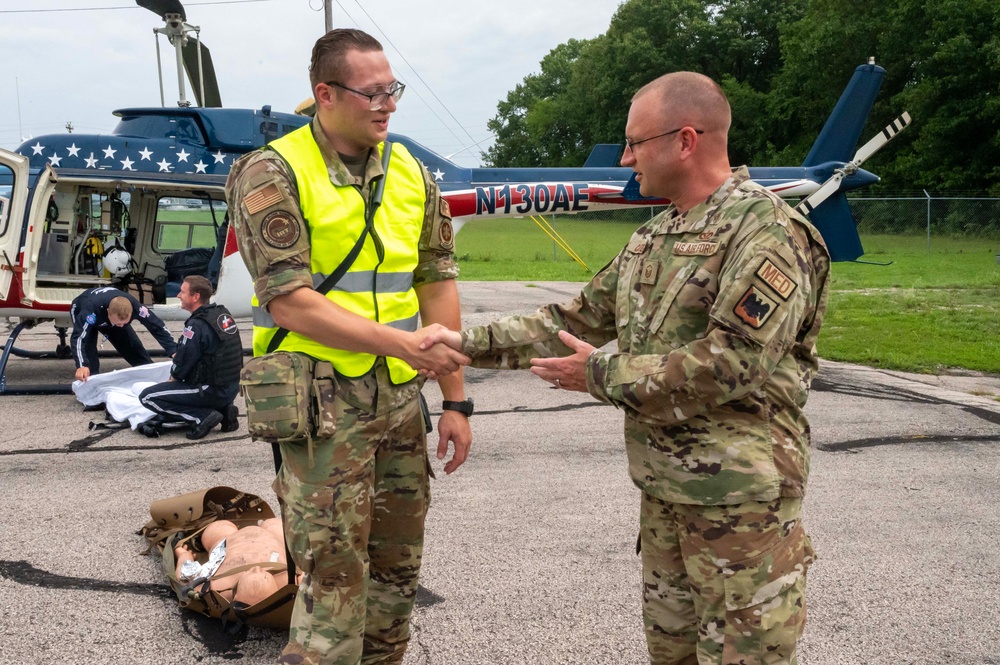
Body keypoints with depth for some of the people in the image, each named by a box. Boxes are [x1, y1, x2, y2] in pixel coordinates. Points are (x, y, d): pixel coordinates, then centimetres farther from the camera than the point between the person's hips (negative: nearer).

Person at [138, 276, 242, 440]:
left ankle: (202, 417, -9)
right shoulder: (224, 314, 6)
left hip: (213, 392, -8)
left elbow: (182, 364, -14)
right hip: (233, 388, 8)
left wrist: (173, 377, 8)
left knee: (147, 397, -4)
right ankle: (224, 409, 11)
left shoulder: (197, 326, -20)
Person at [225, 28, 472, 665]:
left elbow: (436, 282, 8)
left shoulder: (411, 173, 8)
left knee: (397, 566, 15)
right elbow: (288, 301, -16)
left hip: (401, 398, 6)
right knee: (335, 578, -3)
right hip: (323, 400, -6)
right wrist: (401, 343, -21)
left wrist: (455, 399, 5)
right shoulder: (273, 174, -9)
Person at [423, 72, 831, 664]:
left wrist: (602, 376, -16)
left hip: (741, 498, -8)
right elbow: (580, 320, 16)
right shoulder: (654, 237, 12)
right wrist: (472, 344, 9)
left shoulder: (766, 231, -16)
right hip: (663, 487, 9)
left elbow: (731, 364, -25)